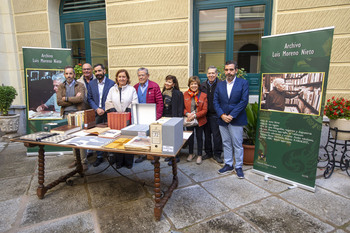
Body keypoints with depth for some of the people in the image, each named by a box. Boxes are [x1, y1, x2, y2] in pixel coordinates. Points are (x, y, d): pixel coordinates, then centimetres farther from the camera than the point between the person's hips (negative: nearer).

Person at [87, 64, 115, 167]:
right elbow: (89, 98, 7)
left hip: (108, 113, -3)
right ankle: (99, 156, 18)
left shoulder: (111, 83, -1)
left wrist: (104, 109, -11)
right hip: (96, 113, 3)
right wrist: (96, 109, -7)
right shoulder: (91, 83, 9)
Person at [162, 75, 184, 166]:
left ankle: (176, 157, 10)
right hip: (164, 118, 7)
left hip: (173, 118, -7)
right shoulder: (164, 93, 12)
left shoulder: (177, 93, -10)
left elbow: (179, 109, -13)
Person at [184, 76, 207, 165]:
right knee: (190, 137, 15)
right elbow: (183, 107, 2)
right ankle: (191, 154, 35)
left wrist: (195, 115, -21)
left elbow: (205, 110, -9)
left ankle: (199, 156, 26)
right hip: (189, 120, 2)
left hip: (199, 120, -2)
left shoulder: (203, 95, -7)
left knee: (199, 138, 10)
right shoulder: (185, 94, -1)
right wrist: (187, 114, -18)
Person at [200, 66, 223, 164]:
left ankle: (217, 154, 18)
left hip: (216, 114, -4)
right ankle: (208, 152, 29)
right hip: (205, 114, 4)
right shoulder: (203, 85, 6)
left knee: (217, 135, 3)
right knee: (207, 134, 14)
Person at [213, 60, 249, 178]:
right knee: (226, 144, 13)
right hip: (222, 120, 4)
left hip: (236, 120, -4)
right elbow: (216, 101, 5)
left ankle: (239, 167, 19)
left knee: (237, 144, 4)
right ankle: (228, 165, 27)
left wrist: (231, 115, -15)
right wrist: (222, 115, -10)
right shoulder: (219, 85, 9)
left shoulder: (243, 83, -2)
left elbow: (244, 101, -10)